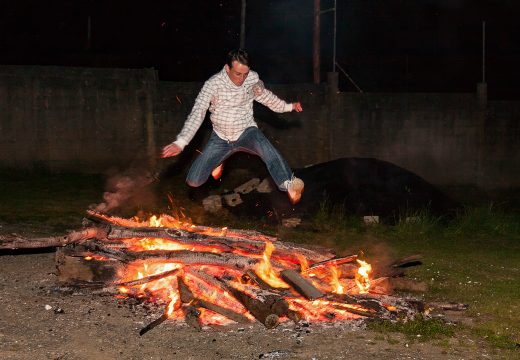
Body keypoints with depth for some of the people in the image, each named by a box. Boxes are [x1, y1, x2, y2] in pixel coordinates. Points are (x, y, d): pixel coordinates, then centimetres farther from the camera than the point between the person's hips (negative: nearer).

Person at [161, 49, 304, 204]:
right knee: (194, 180, -6)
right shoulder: (213, 84, -21)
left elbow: (264, 95, 16)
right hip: (221, 137, 0)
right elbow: (197, 113, -28)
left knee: (267, 149, -35)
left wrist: (287, 106, 15)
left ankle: (289, 185, -52)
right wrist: (180, 142, -40)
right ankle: (219, 162, 25)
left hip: (247, 132, 0)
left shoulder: (253, 78, -9)